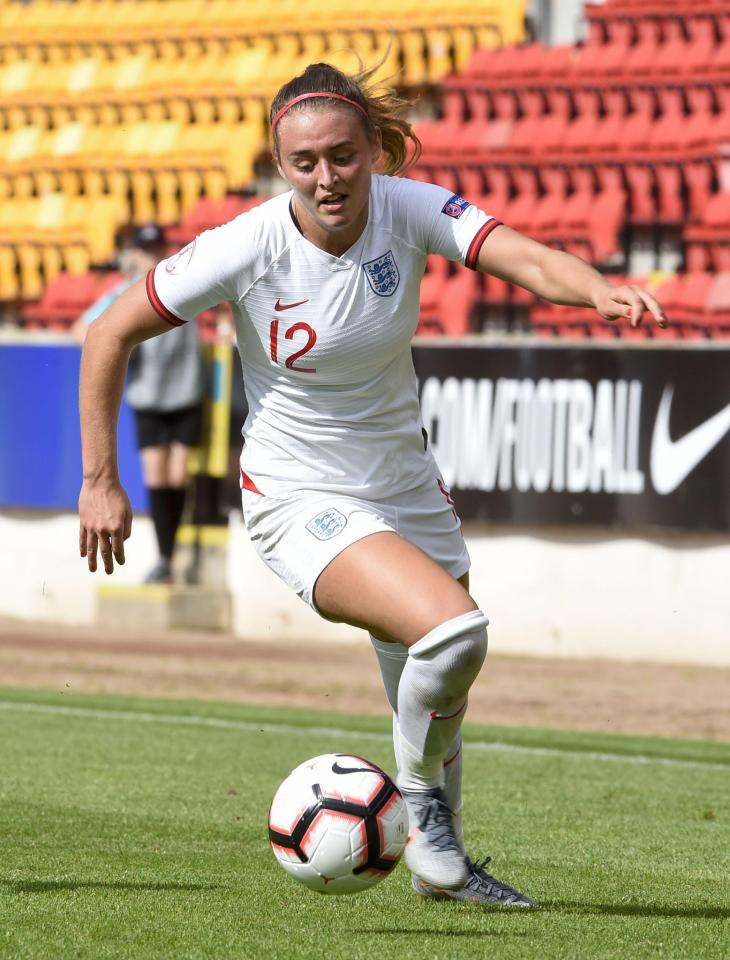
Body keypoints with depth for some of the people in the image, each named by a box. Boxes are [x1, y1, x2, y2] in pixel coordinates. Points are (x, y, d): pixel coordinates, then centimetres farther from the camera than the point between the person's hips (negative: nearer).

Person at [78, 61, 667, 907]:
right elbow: (112, 333, -10)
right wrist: (99, 481, -10)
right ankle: (418, 788, 0)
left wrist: (599, 291, -52)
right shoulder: (250, 246, -20)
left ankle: (435, 861, 40)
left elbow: (526, 258, -30)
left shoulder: (407, 209, -14)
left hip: (404, 484, 4)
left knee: (434, 695, 14)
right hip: (301, 501, -4)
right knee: (453, 629, -27)